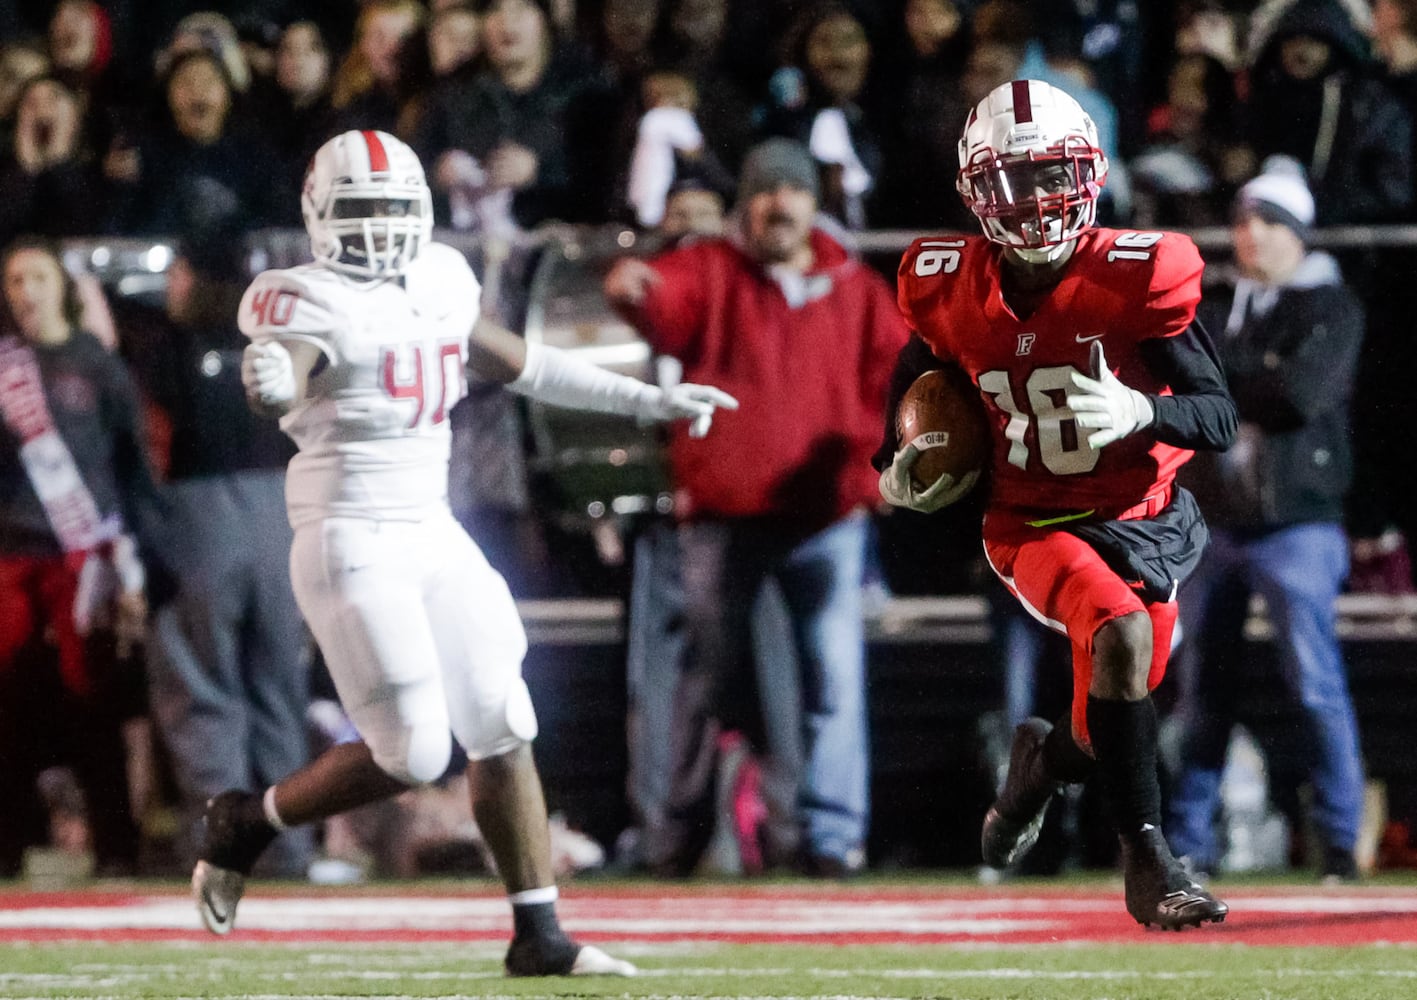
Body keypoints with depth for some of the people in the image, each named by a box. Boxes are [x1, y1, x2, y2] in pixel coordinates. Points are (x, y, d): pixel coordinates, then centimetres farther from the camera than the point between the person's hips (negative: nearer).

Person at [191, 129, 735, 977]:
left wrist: (647, 400, 28)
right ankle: (247, 821, 10)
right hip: (354, 544, -8)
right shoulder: (315, 302, -13)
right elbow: (291, 365, -35)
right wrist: (276, 377, -61)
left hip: (433, 535, 8)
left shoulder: (438, 281, 10)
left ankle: (540, 936, 12)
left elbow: (515, 363, 24)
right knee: (411, 755, -12)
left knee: (504, 731, 5)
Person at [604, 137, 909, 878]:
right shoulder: (711, 274, 4)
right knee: (710, 675, 5)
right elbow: (666, 300, -17)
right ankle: (682, 831, 12)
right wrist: (633, 290, -41)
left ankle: (831, 831, 1)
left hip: (827, 516, 1)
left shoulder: (857, 291, 11)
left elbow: (895, 374, 11)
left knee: (834, 676, -3)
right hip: (722, 514, -1)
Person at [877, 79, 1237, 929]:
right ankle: (1147, 859, -21)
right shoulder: (953, 293, -8)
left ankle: (1048, 759, 47)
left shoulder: (1133, 279, -16)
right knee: (1119, 635, -29)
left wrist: (1140, 413, -34)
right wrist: (901, 470, 2)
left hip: (1145, 519, 2)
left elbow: (1221, 418, -15)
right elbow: (920, 373, 17)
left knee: (1126, 693, 9)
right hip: (1036, 524, -2)